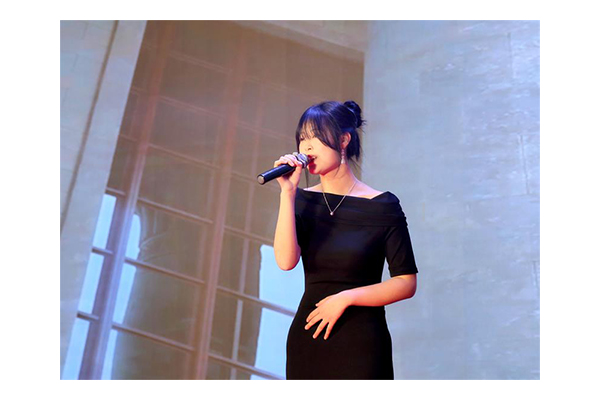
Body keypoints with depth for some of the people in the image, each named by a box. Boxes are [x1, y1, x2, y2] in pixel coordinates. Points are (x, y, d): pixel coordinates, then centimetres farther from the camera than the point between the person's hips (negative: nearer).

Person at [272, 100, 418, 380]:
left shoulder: (383, 206, -5)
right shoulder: (302, 200, 4)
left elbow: (406, 283, -6)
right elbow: (286, 260, -13)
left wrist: (345, 298, -14)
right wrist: (287, 192, -15)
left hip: (361, 345, -3)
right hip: (307, 340, 3)